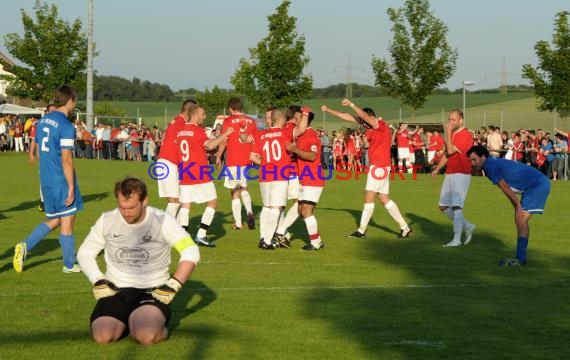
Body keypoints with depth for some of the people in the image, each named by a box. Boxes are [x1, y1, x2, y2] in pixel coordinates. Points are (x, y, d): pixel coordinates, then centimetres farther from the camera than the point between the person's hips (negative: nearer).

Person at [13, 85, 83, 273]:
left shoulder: (42, 121, 9)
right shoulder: (66, 126, -16)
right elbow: (66, 160, -19)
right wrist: (71, 187, -15)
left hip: (46, 181, 8)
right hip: (62, 182, -8)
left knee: (52, 221, 18)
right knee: (67, 222, 4)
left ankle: (25, 246, 1)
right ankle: (69, 265, 13)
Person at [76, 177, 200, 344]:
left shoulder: (162, 221, -6)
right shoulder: (107, 221, 2)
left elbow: (191, 252, -8)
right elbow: (85, 252, 13)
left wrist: (172, 286, -14)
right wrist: (98, 281, -2)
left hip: (153, 291, -3)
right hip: (116, 291, 3)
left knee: (146, 335, -32)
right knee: (102, 335, -24)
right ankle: (126, 321, 10)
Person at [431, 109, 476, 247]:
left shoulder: (466, 135, -12)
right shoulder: (452, 134, 15)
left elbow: (450, 151, -19)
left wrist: (448, 133, -13)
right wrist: (437, 168, 9)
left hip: (462, 175, -9)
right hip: (450, 174, 9)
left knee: (456, 206, -14)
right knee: (443, 206, 9)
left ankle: (457, 239, -12)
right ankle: (468, 227, 20)